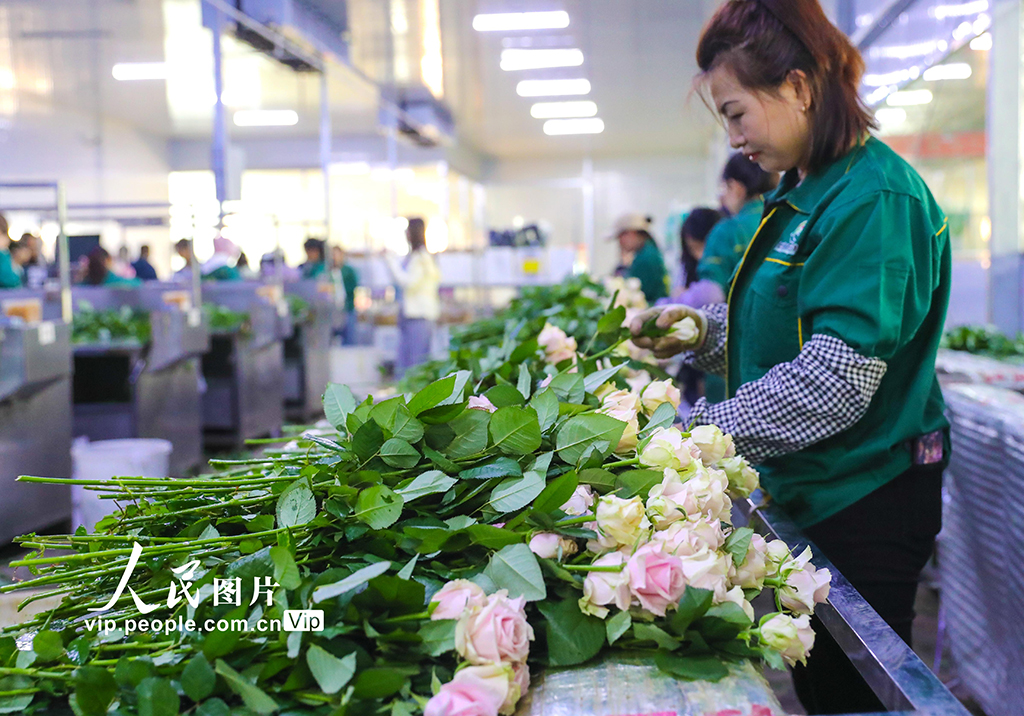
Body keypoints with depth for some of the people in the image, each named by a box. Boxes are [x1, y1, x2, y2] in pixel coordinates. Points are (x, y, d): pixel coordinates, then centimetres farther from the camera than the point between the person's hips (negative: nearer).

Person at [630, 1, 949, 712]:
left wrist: (702, 433, -24)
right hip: (808, 490, 9)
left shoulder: (873, 196, -21)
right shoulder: (800, 195, 10)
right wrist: (702, 331, 1)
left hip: (866, 499, -9)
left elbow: (838, 377, -28)